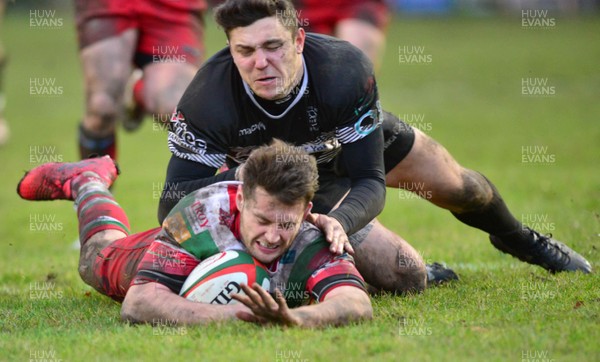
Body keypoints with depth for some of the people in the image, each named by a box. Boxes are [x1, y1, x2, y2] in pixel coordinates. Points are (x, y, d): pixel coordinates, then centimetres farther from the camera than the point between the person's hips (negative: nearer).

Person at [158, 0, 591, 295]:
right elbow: (171, 205, -36)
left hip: (360, 134, 2)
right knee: (405, 276, -13)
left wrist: (340, 220, -56)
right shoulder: (207, 102, -41)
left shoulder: (346, 69, -40)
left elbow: (369, 182, -33)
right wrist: (240, 175, -55)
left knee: (453, 186, 20)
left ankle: (518, 239, 56)